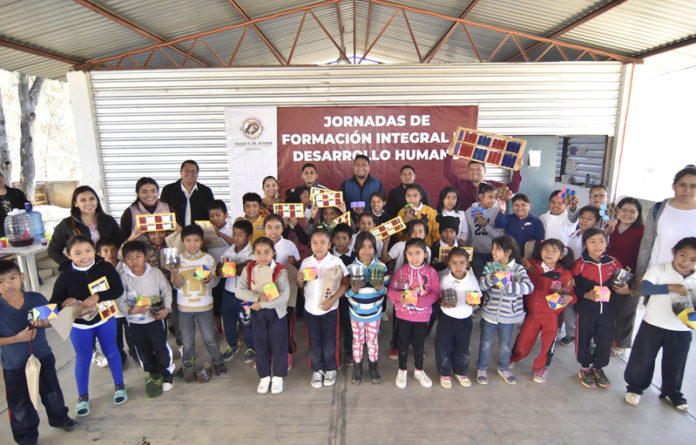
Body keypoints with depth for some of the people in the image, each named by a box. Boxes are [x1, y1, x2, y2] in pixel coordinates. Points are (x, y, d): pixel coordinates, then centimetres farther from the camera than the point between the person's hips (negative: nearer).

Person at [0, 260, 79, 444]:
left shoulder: (37, 298, -13)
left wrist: (43, 323, -20)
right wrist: (16, 338, -24)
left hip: (43, 356, 2)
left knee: (52, 392, 21)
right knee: (20, 405, 14)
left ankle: (59, 418, 47)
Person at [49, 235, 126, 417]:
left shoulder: (105, 268, -16)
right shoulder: (66, 276, -15)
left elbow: (118, 289, -17)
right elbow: (54, 301, -10)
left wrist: (97, 297, -31)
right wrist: (64, 303, -32)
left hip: (105, 319, 0)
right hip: (79, 325, 0)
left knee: (111, 352, 17)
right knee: (83, 359, 14)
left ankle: (119, 386, 38)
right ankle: (82, 397, 36)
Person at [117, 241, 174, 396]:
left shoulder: (155, 273, -10)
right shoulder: (123, 277, -11)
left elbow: (166, 291, -2)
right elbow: (121, 301, -9)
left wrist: (166, 308, -13)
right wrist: (131, 310, -26)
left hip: (156, 318, -1)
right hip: (135, 322, 1)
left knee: (161, 347, 5)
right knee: (143, 351, 15)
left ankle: (167, 374, 28)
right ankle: (153, 374, 38)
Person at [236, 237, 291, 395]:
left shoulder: (280, 270, -15)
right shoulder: (249, 269, -6)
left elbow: (284, 296, -22)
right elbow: (239, 291, -10)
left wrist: (261, 304, -21)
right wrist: (258, 296, -23)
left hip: (276, 312, -2)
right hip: (257, 313, 3)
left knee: (278, 345, 8)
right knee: (261, 345, 14)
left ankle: (278, 377, 28)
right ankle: (264, 376, 33)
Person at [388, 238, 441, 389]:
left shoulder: (431, 272, -9)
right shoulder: (401, 271, -10)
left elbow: (435, 293, -11)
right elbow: (391, 290, -6)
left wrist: (419, 300, -24)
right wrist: (399, 297, -27)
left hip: (422, 315, 0)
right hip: (403, 315, 0)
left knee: (419, 344, 16)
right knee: (403, 344, 13)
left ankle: (419, 370, 41)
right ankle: (402, 371, 37)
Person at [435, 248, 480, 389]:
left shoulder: (472, 279, -7)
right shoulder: (445, 279, -10)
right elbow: (438, 297, -3)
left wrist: (475, 303, -19)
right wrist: (443, 303, -24)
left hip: (465, 319, 1)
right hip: (447, 318, -1)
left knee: (463, 349, 15)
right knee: (443, 347, 5)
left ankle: (460, 372, 40)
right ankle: (444, 373, 29)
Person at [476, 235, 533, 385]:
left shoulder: (518, 269, -9)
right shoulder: (490, 266, -5)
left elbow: (529, 286, -23)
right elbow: (481, 285, -13)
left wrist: (507, 285, -32)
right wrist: (490, 278, -33)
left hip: (508, 315, 0)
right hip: (489, 312, 0)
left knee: (505, 344, 18)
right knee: (486, 343, 13)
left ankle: (504, 368, 42)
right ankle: (482, 368, 33)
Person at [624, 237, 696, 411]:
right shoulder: (659, 270, -9)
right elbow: (644, 287, -23)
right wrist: (670, 287, -30)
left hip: (682, 330, 3)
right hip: (653, 325, -3)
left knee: (675, 364, 18)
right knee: (642, 359, 6)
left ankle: (671, 392, 42)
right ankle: (635, 388, 27)